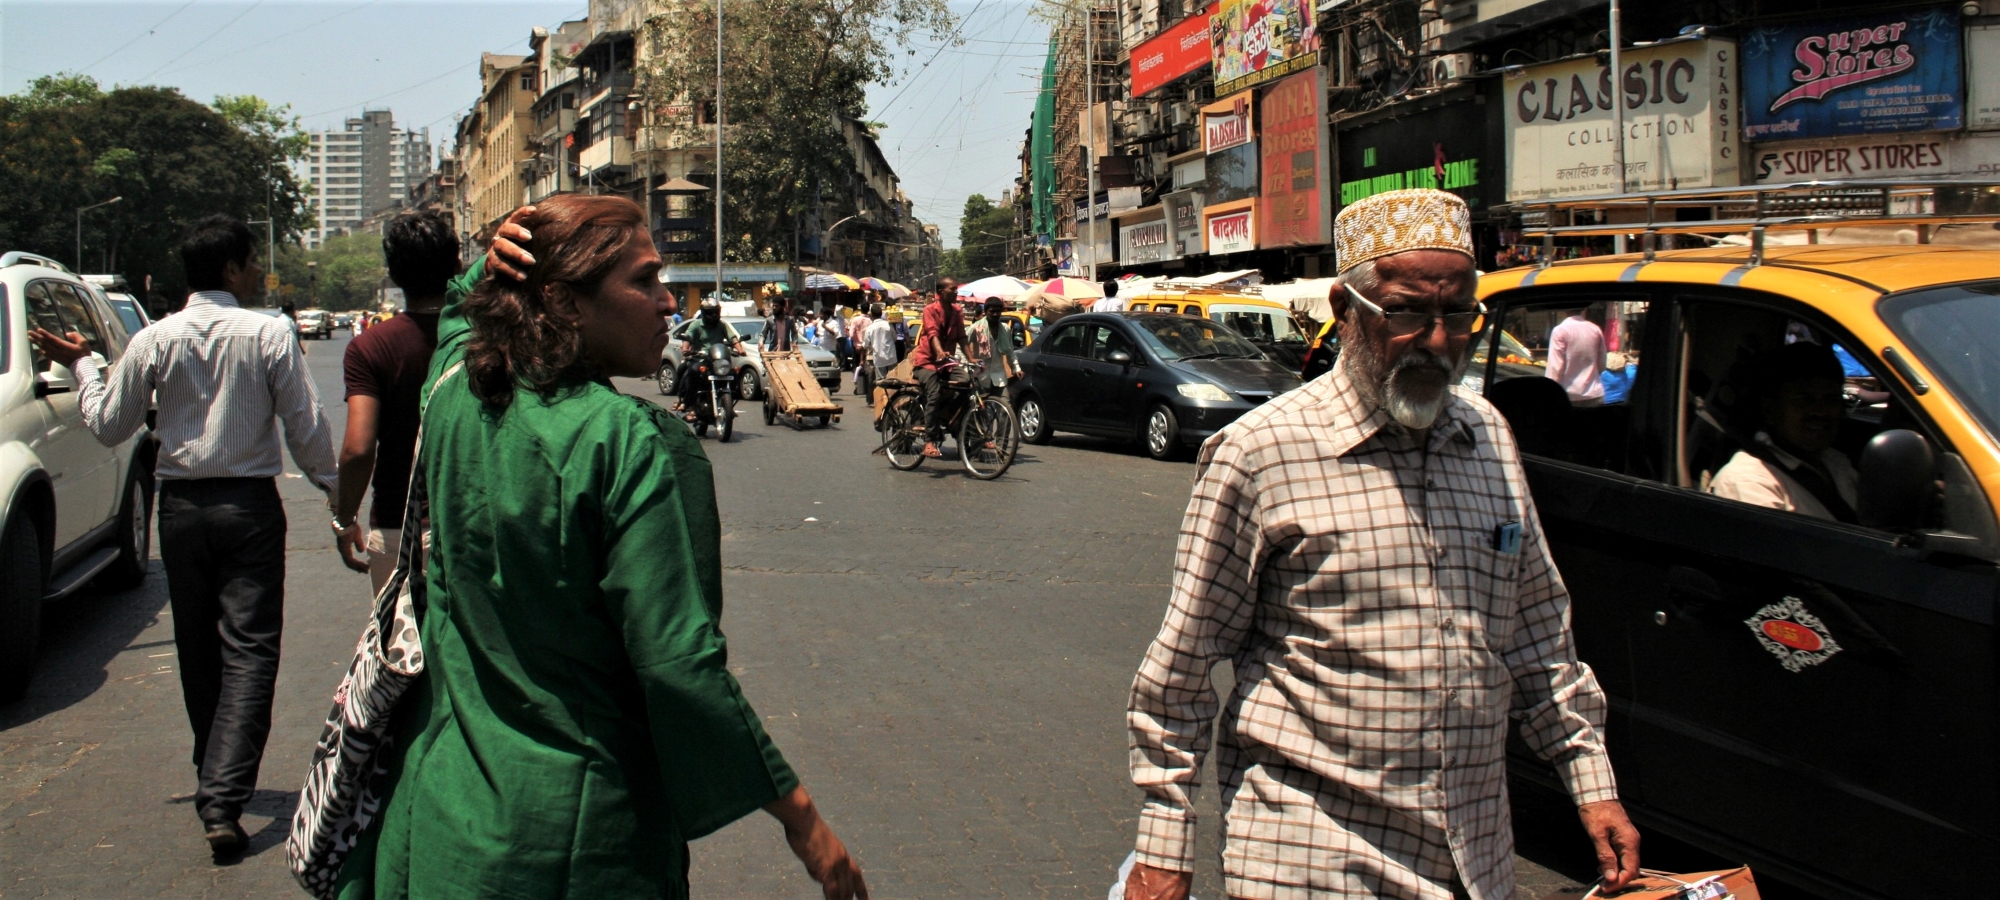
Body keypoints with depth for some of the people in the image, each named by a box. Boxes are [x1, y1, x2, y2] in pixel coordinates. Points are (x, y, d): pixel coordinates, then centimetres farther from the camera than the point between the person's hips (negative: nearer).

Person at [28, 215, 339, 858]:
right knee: (248, 648, -3)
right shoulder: (269, 335, -8)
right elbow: (307, 428, -7)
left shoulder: (153, 341, 0)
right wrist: (331, 488, 9)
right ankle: (223, 797, -15)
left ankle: (216, 777, 31)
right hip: (250, 505, -3)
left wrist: (80, 365, 23)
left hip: (181, 509, 3)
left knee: (198, 649, 17)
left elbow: (108, 425, 8)